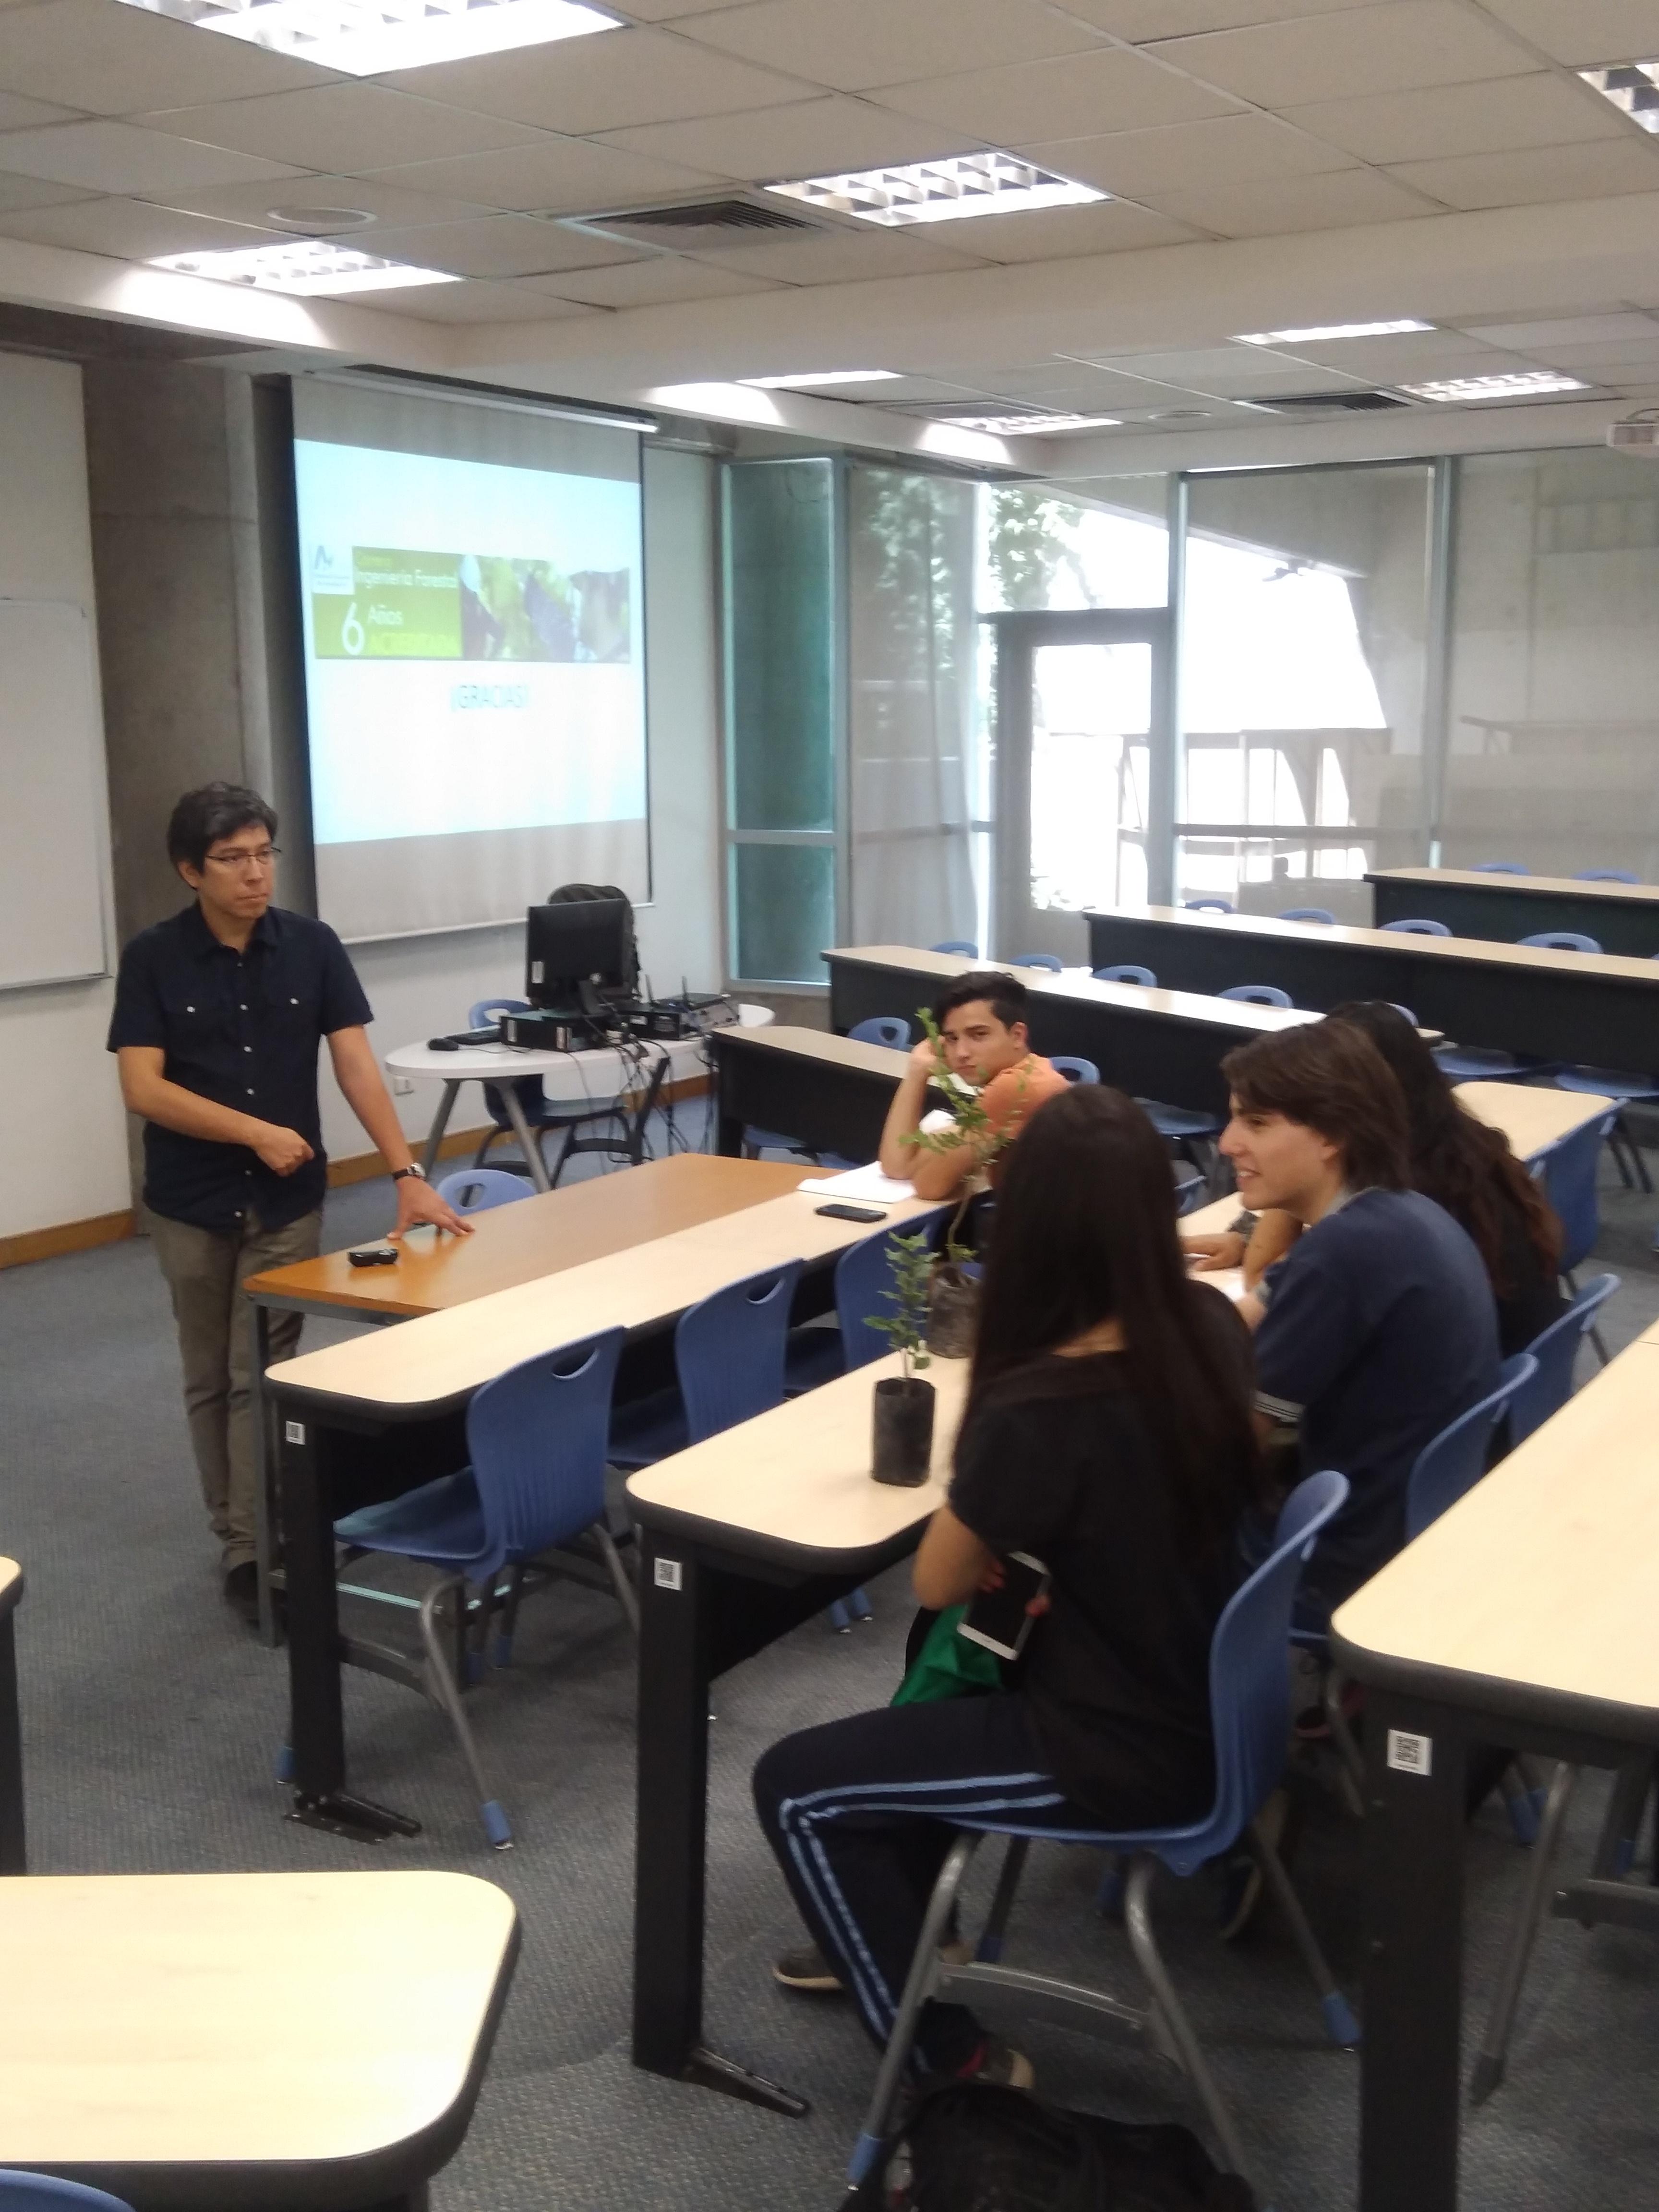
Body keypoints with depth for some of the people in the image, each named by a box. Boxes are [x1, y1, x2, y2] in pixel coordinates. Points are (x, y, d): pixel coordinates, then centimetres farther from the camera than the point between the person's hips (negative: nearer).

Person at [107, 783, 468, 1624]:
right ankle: (237, 1535, 25)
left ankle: (251, 1552, 5)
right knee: (210, 1379, 11)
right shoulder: (153, 958, -9)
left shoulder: (312, 946, -4)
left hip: (288, 1200, 0)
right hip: (191, 1203, 0)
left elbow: (356, 1064, -7)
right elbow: (143, 1089, -13)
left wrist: (406, 1174, -14)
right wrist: (255, 1131, -21)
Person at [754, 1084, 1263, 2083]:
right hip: (1205, 1700, 8)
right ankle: (892, 1931, 44)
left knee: (796, 1786, 7)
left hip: (1130, 1754, -8)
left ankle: (960, 2067, 14)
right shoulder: (1213, 1325, -9)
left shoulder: (1036, 1409, -29)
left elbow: (940, 1585, -11)